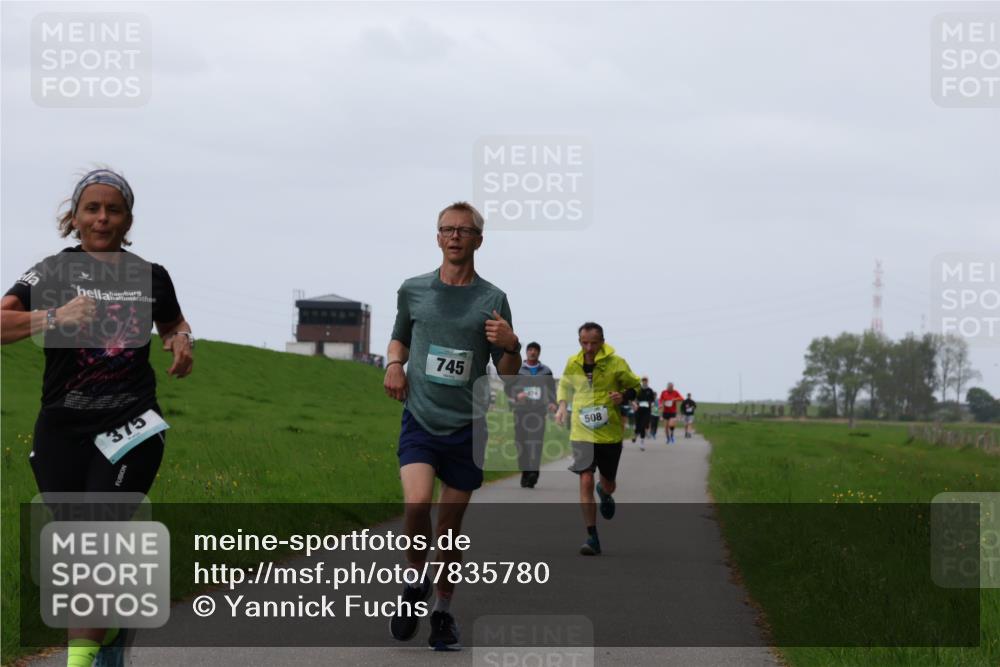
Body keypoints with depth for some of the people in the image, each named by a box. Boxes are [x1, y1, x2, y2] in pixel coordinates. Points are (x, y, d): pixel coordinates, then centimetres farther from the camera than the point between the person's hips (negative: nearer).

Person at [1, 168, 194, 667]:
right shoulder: (53, 272, -1)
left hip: (132, 425, 0)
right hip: (62, 427, 1)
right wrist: (53, 317, -28)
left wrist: (183, 341, 6)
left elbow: (173, 323, 28)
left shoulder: (151, 277, 7)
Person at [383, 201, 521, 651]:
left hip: (466, 428, 0)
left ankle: (443, 611, 24)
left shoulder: (492, 300, 2)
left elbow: (507, 376, 4)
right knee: (417, 504, -23)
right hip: (419, 421, 0)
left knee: (451, 525, 5)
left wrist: (510, 347, -17)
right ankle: (415, 582, 3)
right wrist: (394, 363, 3)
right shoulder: (413, 290, 5)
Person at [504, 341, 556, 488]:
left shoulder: (546, 371, 11)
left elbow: (551, 390, 11)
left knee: (536, 441, -15)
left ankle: (533, 473, -26)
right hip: (521, 410, 1)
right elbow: (507, 387, 6)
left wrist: (552, 403, -9)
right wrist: (516, 395, -14)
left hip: (538, 410, -1)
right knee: (521, 441, -1)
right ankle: (525, 473, 9)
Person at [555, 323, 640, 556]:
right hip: (582, 432, 1)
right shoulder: (573, 363, 1)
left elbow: (634, 386, 5)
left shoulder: (616, 363, -8)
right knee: (586, 481, -12)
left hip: (610, 433, -1)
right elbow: (564, 385, 21)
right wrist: (562, 405, 4)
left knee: (608, 484, 12)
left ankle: (604, 493, 54)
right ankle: (592, 537, -6)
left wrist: (624, 396, -17)